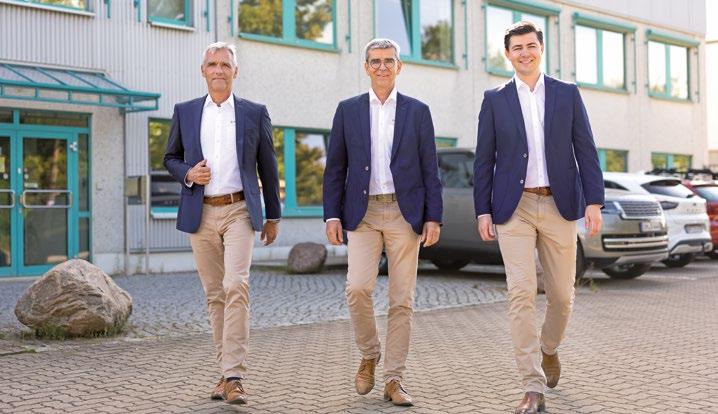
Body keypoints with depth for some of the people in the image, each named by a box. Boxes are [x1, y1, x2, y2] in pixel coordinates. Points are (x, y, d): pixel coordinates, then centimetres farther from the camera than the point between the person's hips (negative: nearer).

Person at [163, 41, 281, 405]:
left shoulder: (255, 113, 5)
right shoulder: (184, 112, 10)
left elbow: (268, 166, 9)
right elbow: (170, 157, 17)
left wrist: (273, 216, 9)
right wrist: (187, 173, -6)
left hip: (239, 211, -2)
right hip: (200, 214, 3)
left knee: (236, 287, -17)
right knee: (214, 294, 7)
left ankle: (234, 376, -16)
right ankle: (226, 370, 17)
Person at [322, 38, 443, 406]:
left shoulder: (417, 111, 7)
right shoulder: (348, 110, 9)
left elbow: (430, 169, 5)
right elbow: (335, 168, 8)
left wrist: (433, 218, -2)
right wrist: (332, 215, -1)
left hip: (405, 213, 0)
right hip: (363, 213, 0)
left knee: (402, 299, 1)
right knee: (357, 287, -15)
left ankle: (393, 380, 10)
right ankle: (369, 355, 11)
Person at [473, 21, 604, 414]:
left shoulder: (567, 94, 8)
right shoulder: (495, 100, 6)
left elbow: (586, 151, 4)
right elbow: (484, 160, 5)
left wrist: (594, 201, -4)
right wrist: (483, 211, -1)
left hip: (559, 206, 1)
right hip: (514, 209, -1)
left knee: (561, 295, 7)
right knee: (521, 294, -10)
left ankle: (548, 349, 38)